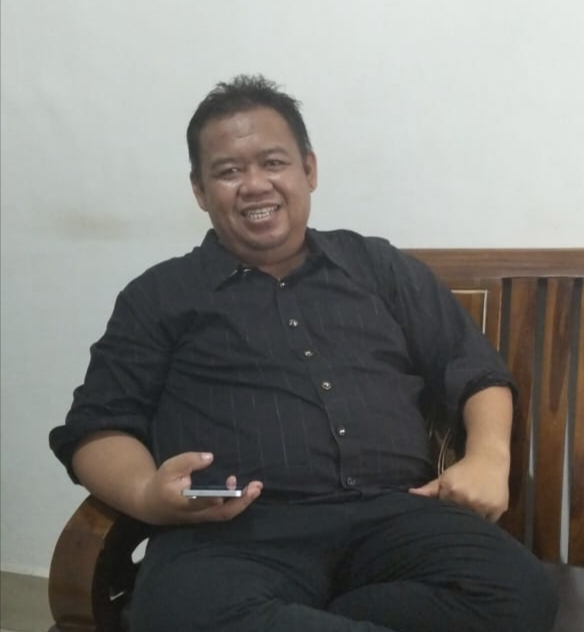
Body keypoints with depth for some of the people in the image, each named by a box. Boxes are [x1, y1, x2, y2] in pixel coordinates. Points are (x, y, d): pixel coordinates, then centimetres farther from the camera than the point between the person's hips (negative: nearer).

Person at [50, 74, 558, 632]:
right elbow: (98, 427, 10)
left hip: (392, 513, 5)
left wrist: (487, 457, 0)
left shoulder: (380, 266, 21)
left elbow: (478, 372, 21)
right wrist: (147, 493, -12)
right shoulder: (159, 295, 16)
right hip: (234, 532, -4)